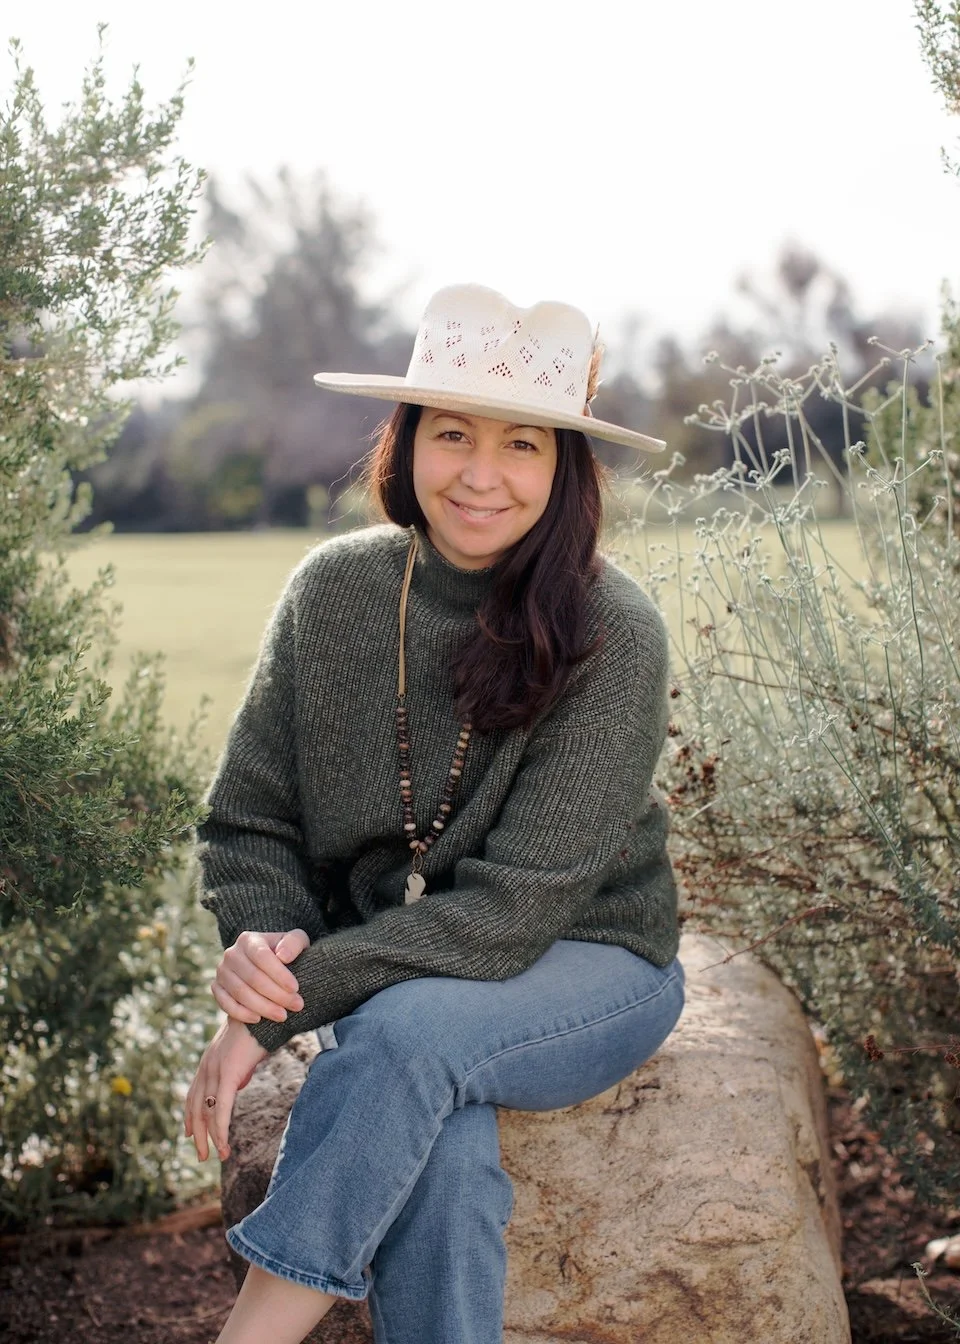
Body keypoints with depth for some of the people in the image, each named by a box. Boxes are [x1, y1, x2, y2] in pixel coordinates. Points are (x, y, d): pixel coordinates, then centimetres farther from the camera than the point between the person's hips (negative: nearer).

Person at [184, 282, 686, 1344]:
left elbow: (518, 907, -21)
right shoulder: (334, 591, -6)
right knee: (441, 1146, -31)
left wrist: (285, 1003, -25)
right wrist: (264, 947, -21)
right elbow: (248, 825, 2)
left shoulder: (610, 634, -18)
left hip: (582, 968, -2)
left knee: (408, 1030, -34)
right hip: (385, 972, 2)